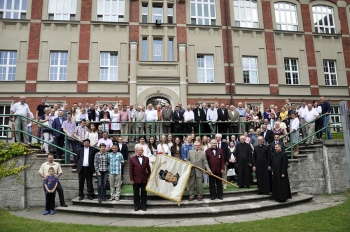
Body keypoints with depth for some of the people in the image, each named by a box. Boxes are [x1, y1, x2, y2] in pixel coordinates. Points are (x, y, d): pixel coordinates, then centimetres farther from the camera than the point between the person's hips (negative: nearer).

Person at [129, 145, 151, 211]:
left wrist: (149, 177, 2)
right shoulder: (132, 159, 0)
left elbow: (148, 169, 8)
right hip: (136, 179, -1)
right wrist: (131, 179, -6)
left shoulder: (146, 158, 6)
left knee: (144, 193, 9)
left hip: (144, 179, 2)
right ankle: (137, 206, 19)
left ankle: (143, 206, 19)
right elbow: (131, 169, -2)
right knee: (136, 193, 7)